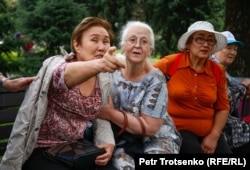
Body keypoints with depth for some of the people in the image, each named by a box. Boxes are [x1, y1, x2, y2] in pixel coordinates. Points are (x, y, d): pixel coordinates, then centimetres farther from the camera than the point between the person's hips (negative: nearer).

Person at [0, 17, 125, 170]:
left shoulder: (104, 81, 3)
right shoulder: (56, 65, -14)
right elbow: (66, 74, -37)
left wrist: (107, 143, -9)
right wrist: (98, 64, -58)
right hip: (41, 151, -5)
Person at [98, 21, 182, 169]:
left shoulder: (155, 79, -12)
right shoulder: (112, 73, -3)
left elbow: (150, 127, -15)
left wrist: (111, 114, -19)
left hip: (156, 139, -1)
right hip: (122, 141, 1)